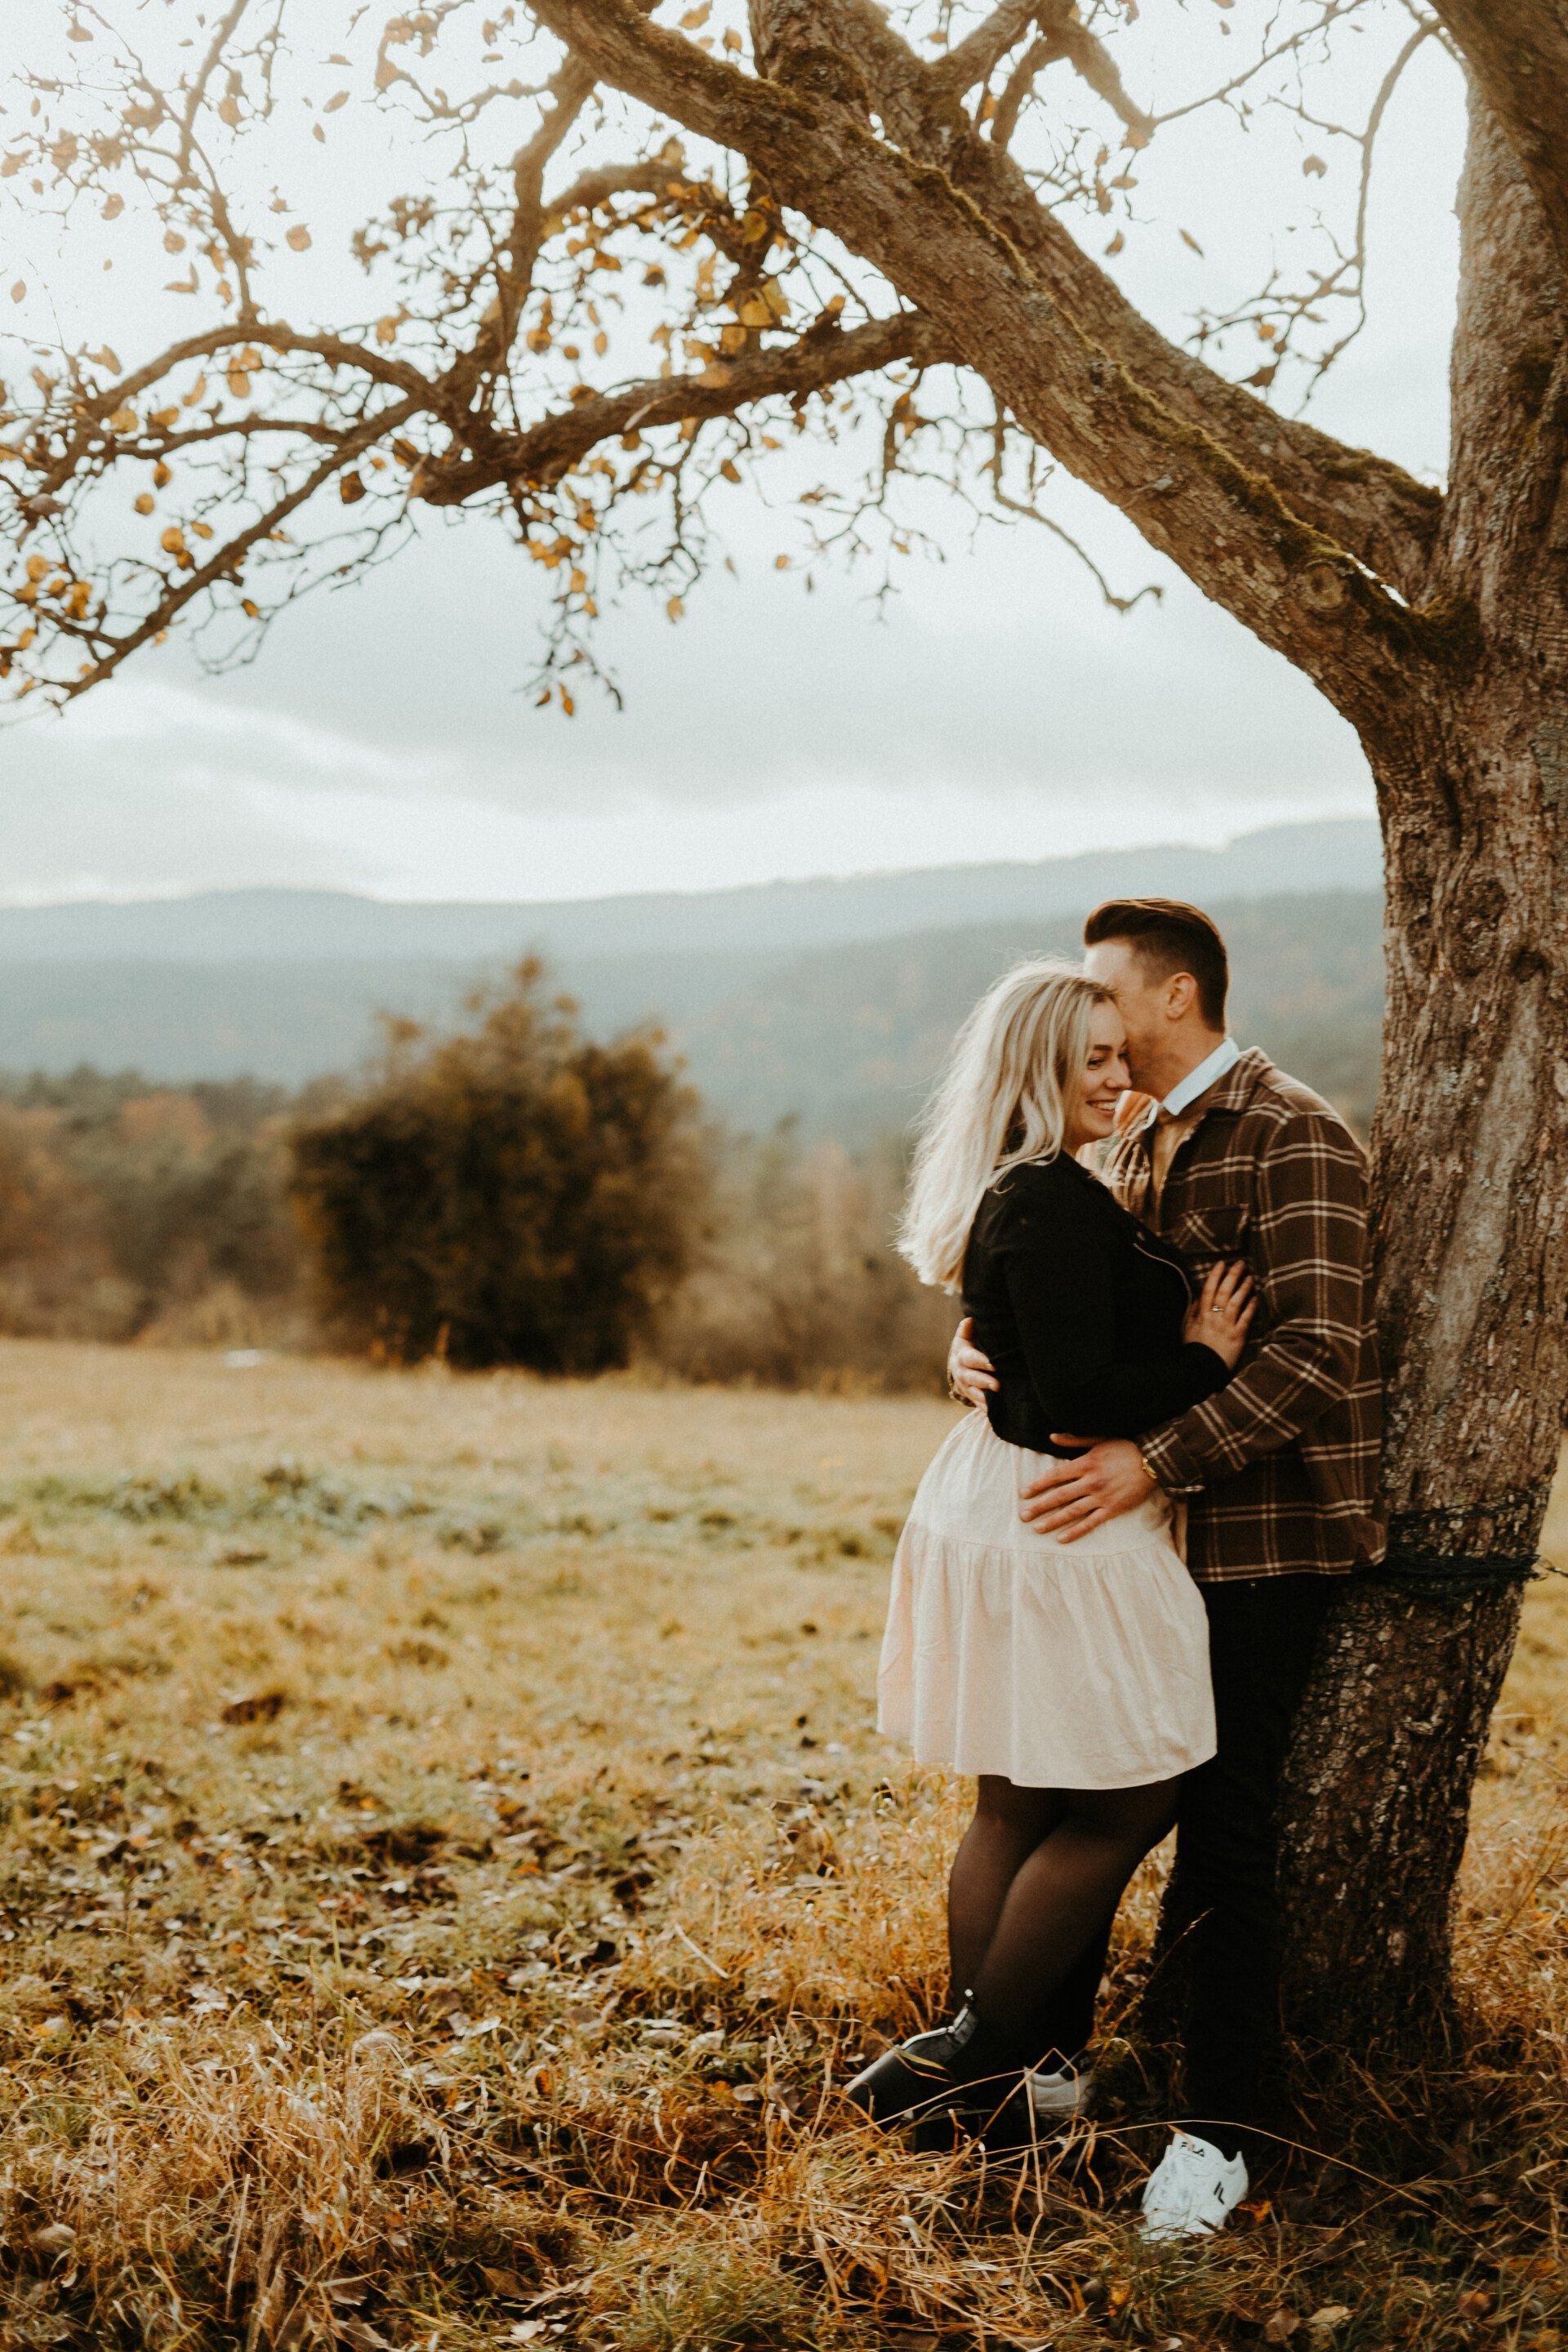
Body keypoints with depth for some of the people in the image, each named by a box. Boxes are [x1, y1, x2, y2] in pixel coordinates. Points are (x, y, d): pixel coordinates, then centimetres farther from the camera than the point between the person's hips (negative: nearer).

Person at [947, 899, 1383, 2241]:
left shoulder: (1294, 1138, -13)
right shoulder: (1138, 1148, 16)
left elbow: (1318, 1350, -22)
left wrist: (1153, 1461, -28)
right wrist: (980, 1343, -7)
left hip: (1270, 1539, -8)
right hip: (1157, 1527, 8)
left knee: (1223, 1828, -5)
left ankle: (1228, 2129, 7)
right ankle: (1046, 2043, 29)